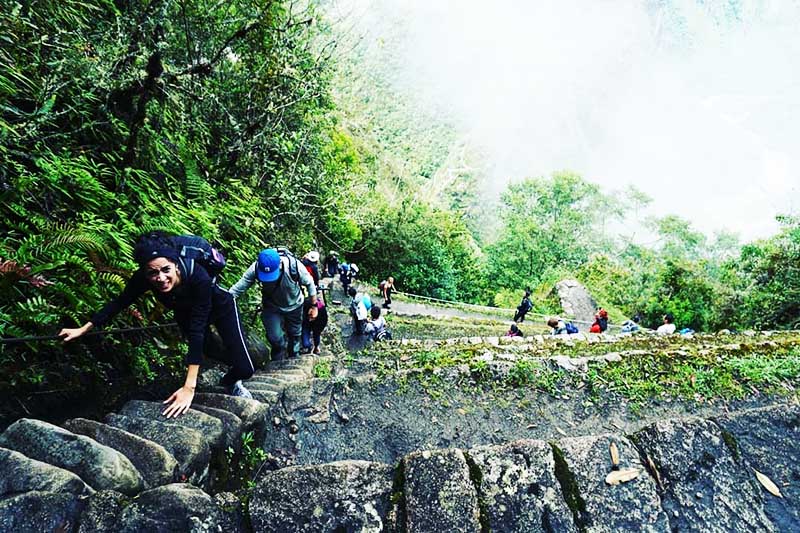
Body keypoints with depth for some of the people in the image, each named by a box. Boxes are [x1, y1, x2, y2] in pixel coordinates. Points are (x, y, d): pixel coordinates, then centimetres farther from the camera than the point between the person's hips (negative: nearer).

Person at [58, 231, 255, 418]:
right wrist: (83, 329, -8)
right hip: (186, 311, 4)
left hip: (219, 305, -4)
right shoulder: (143, 277, -32)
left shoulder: (198, 277, -44)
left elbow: (197, 331, -46)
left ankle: (230, 382, 25)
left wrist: (189, 387, -48)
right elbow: (119, 302, -12)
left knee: (244, 368, -9)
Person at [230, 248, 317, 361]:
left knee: (295, 335, 17)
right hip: (271, 307, 0)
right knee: (276, 338, -12)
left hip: (294, 306, 0)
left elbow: (309, 284, -17)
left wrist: (314, 306, -9)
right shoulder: (255, 269, -32)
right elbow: (237, 289, -28)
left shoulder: (294, 265, -34)